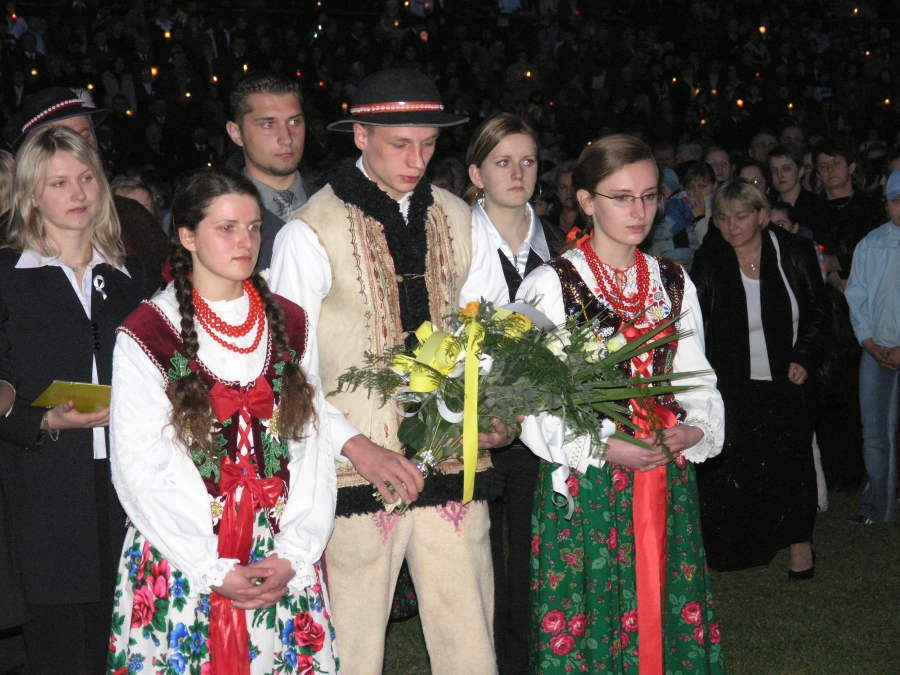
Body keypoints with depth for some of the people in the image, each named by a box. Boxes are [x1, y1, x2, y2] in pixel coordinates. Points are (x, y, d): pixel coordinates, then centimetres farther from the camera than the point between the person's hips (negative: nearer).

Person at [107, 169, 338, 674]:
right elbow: (142, 468, -7)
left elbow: (314, 447, 4)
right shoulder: (146, 336, -4)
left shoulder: (290, 325, 8)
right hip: (183, 565, -3)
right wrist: (214, 570, -12)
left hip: (285, 565, 3)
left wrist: (295, 555, -7)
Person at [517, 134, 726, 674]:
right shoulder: (552, 285, -6)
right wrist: (603, 447, -17)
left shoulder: (675, 283, 10)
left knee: (666, 608, 8)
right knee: (587, 617, 0)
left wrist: (697, 429, -7)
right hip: (585, 482, -4)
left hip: (666, 477, 4)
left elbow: (696, 377, 14)